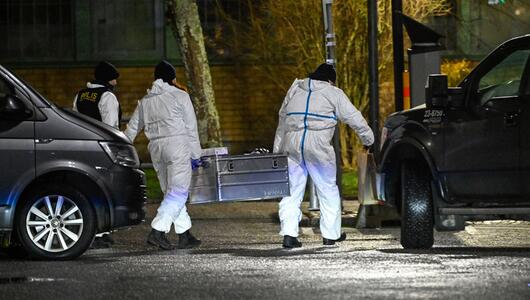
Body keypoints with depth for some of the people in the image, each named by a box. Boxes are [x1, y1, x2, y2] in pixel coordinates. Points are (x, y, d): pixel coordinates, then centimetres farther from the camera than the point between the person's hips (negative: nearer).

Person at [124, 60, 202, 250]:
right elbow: (191, 127, 0)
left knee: (171, 192, 12)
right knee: (177, 192, -9)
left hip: (156, 148, 6)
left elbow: (132, 129, 17)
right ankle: (157, 231, -22)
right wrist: (195, 154, 4)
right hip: (177, 144, -6)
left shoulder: (145, 101, 16)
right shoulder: (180, 96, 1)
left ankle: (185, 236, 11)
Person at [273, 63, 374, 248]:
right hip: (317, 145, -4)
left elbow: (282, 120, 22)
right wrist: (368, 138, 21)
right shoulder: (333, 93, 7)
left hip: (291, 144, 4)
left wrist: (277, 150, 25)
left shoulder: (294, 90, 21)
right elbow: (354, 118, 7)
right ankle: (331, 234, 14)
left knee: (291, 191, 6)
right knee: (328, 190, 10)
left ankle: (289, 234, -5)